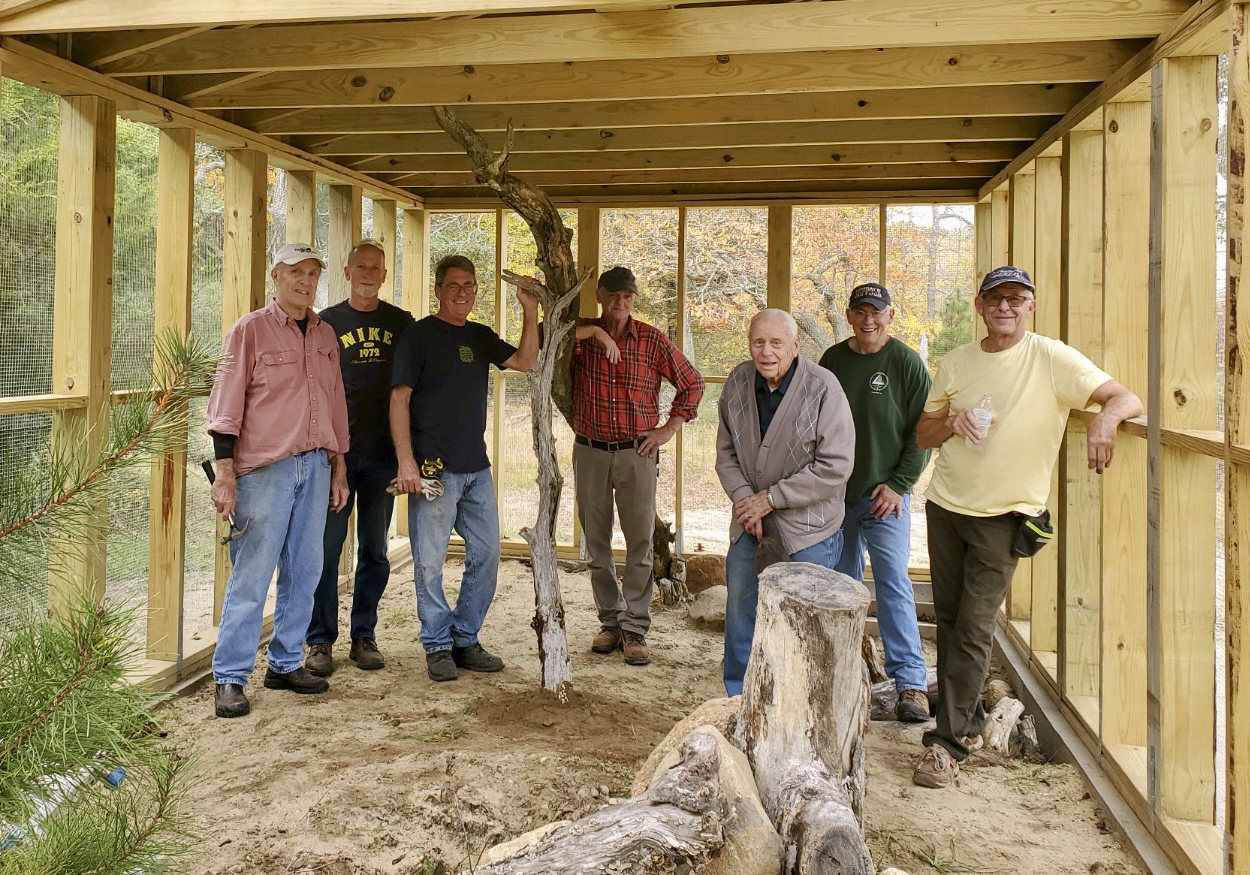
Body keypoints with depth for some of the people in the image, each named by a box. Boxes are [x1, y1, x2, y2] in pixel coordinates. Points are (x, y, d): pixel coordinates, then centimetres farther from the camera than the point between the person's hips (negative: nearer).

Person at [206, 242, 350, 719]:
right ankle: (229, 678, 4)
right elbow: (226, 404, -6)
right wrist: (225, 472, -12)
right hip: (265, 467, -5)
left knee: (304, 571, 9)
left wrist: (338, 468, 16)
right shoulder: (250, 330, -2)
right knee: (252, 574, -4)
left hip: (316, 465, 6)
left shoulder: (325, 335, 14)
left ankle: (286, 663, 22)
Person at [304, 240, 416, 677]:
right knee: (327, 547, -1)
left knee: (375, 550, 9)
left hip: (383, 453, 2)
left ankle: (364, 636, 20)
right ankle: (320, 641, 10)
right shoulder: (327, 322, 4)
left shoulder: (401, 322, 8)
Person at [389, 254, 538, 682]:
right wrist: (406, 461, -15)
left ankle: (466, 640, 22)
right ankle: (438, 647, 12)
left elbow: (525, 362, 8)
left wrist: (530, 312, -4)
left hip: (477, 468, 6)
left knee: (486, 555, 9)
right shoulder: (419, 335, -3)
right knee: (430, 562, -1)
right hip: (433, 469, -6)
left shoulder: (480, 337, 15)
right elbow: (399, 398, -8)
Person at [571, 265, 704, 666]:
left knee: (640, 544, -2)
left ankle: (635, 630, 7)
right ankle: (610, 621, 23)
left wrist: (669, 429, 3)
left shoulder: (653, 340, 1)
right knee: (597, 543, 9)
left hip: (637, 453, -1)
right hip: (590, 453, 1)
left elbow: (692, 383, 10)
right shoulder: (581, 336, 2)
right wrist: (595, 332, -20)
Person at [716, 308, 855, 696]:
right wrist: (745, 500, -11)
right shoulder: (738, 382, -3)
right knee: (740, 612, 14)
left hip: (808, 528, -5)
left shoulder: (822, 388, -18)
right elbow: (726, 451, 5)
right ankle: (738, 699, 32)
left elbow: (835, 466, -20)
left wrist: (771, 498, -18)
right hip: (750, 521, 5)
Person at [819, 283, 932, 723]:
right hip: (835, 493, 4)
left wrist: (898, 484, -11)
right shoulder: (832, 360, 7)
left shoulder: (906, 363, -5)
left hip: (884, 494, -4)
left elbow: (922, 431, -5)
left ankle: (911, 682, -6)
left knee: (893, 584, -9)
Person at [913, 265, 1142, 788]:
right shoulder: (956, 362, 7)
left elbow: (1127, 399, -12)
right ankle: (967, 718, 28)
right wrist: (952, 422, -11)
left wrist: (1105, 418, -35)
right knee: (949, 622, 11)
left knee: (973, 630, -8)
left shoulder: (1051, 359, -6)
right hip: (946, 505, 5)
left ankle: (948, 742, -1)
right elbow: (922, 436, 11)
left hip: (1004, 515, -4)